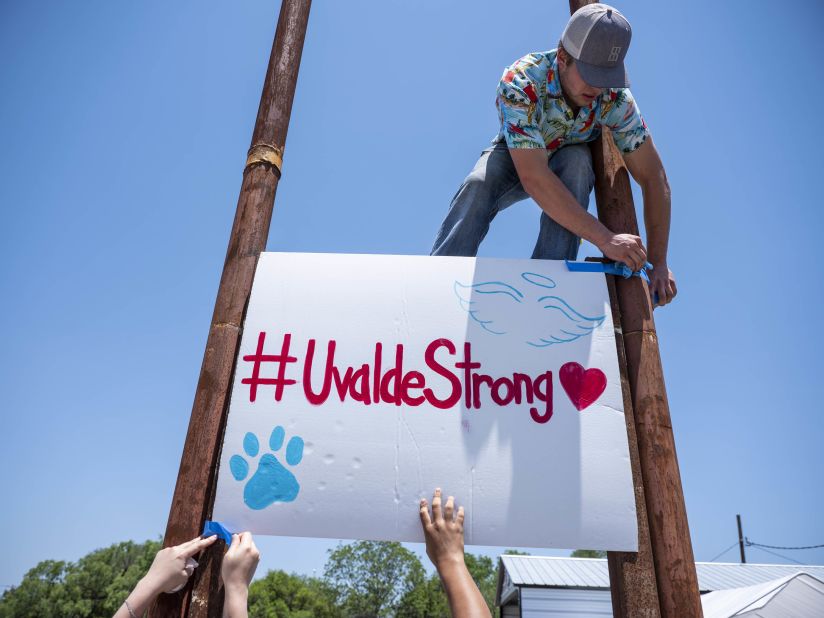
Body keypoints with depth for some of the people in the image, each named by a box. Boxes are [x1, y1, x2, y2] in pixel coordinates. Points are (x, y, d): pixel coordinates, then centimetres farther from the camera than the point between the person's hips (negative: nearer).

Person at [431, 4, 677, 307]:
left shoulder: (615, 97, -27)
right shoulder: (520, 82, -37)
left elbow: (654, 178, -21)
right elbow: (533, 179, -45)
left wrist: (658, 262, -28)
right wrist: (605, 238, -48)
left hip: (571, 165, 2)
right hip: (515, 160, -2)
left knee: (577, 161, -34)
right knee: (477, 186, -34)